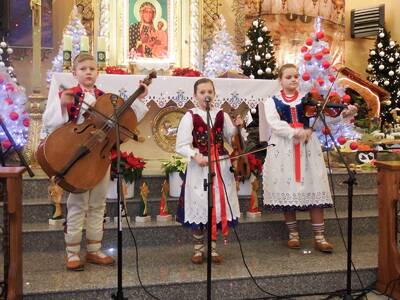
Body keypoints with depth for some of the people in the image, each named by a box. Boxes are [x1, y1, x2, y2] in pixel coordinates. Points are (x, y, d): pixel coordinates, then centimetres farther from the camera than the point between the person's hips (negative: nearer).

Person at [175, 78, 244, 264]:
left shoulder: (222, 115, 6)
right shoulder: (190, 116, -4)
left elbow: (232, 139, 11)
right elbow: (181, 146, -8)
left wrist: (237, 127, -7)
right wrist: (195, 156, -23)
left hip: (221, 166, 3)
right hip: (199, 168, -3)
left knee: (218, 206, 7)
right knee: (199, 207, 3)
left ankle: (213, 247, 22)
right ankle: (198, 249, 20)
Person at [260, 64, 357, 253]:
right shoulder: (272, 102, 7)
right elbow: (274, 124, -10)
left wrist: (343, 115, -22)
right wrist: (295, 132, -25)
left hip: (308, 148, 1)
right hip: (283, 149, -1)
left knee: (314, 189, -3)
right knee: (287, 191, 0)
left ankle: (319, 237, 2)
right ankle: (293, 234, 14)